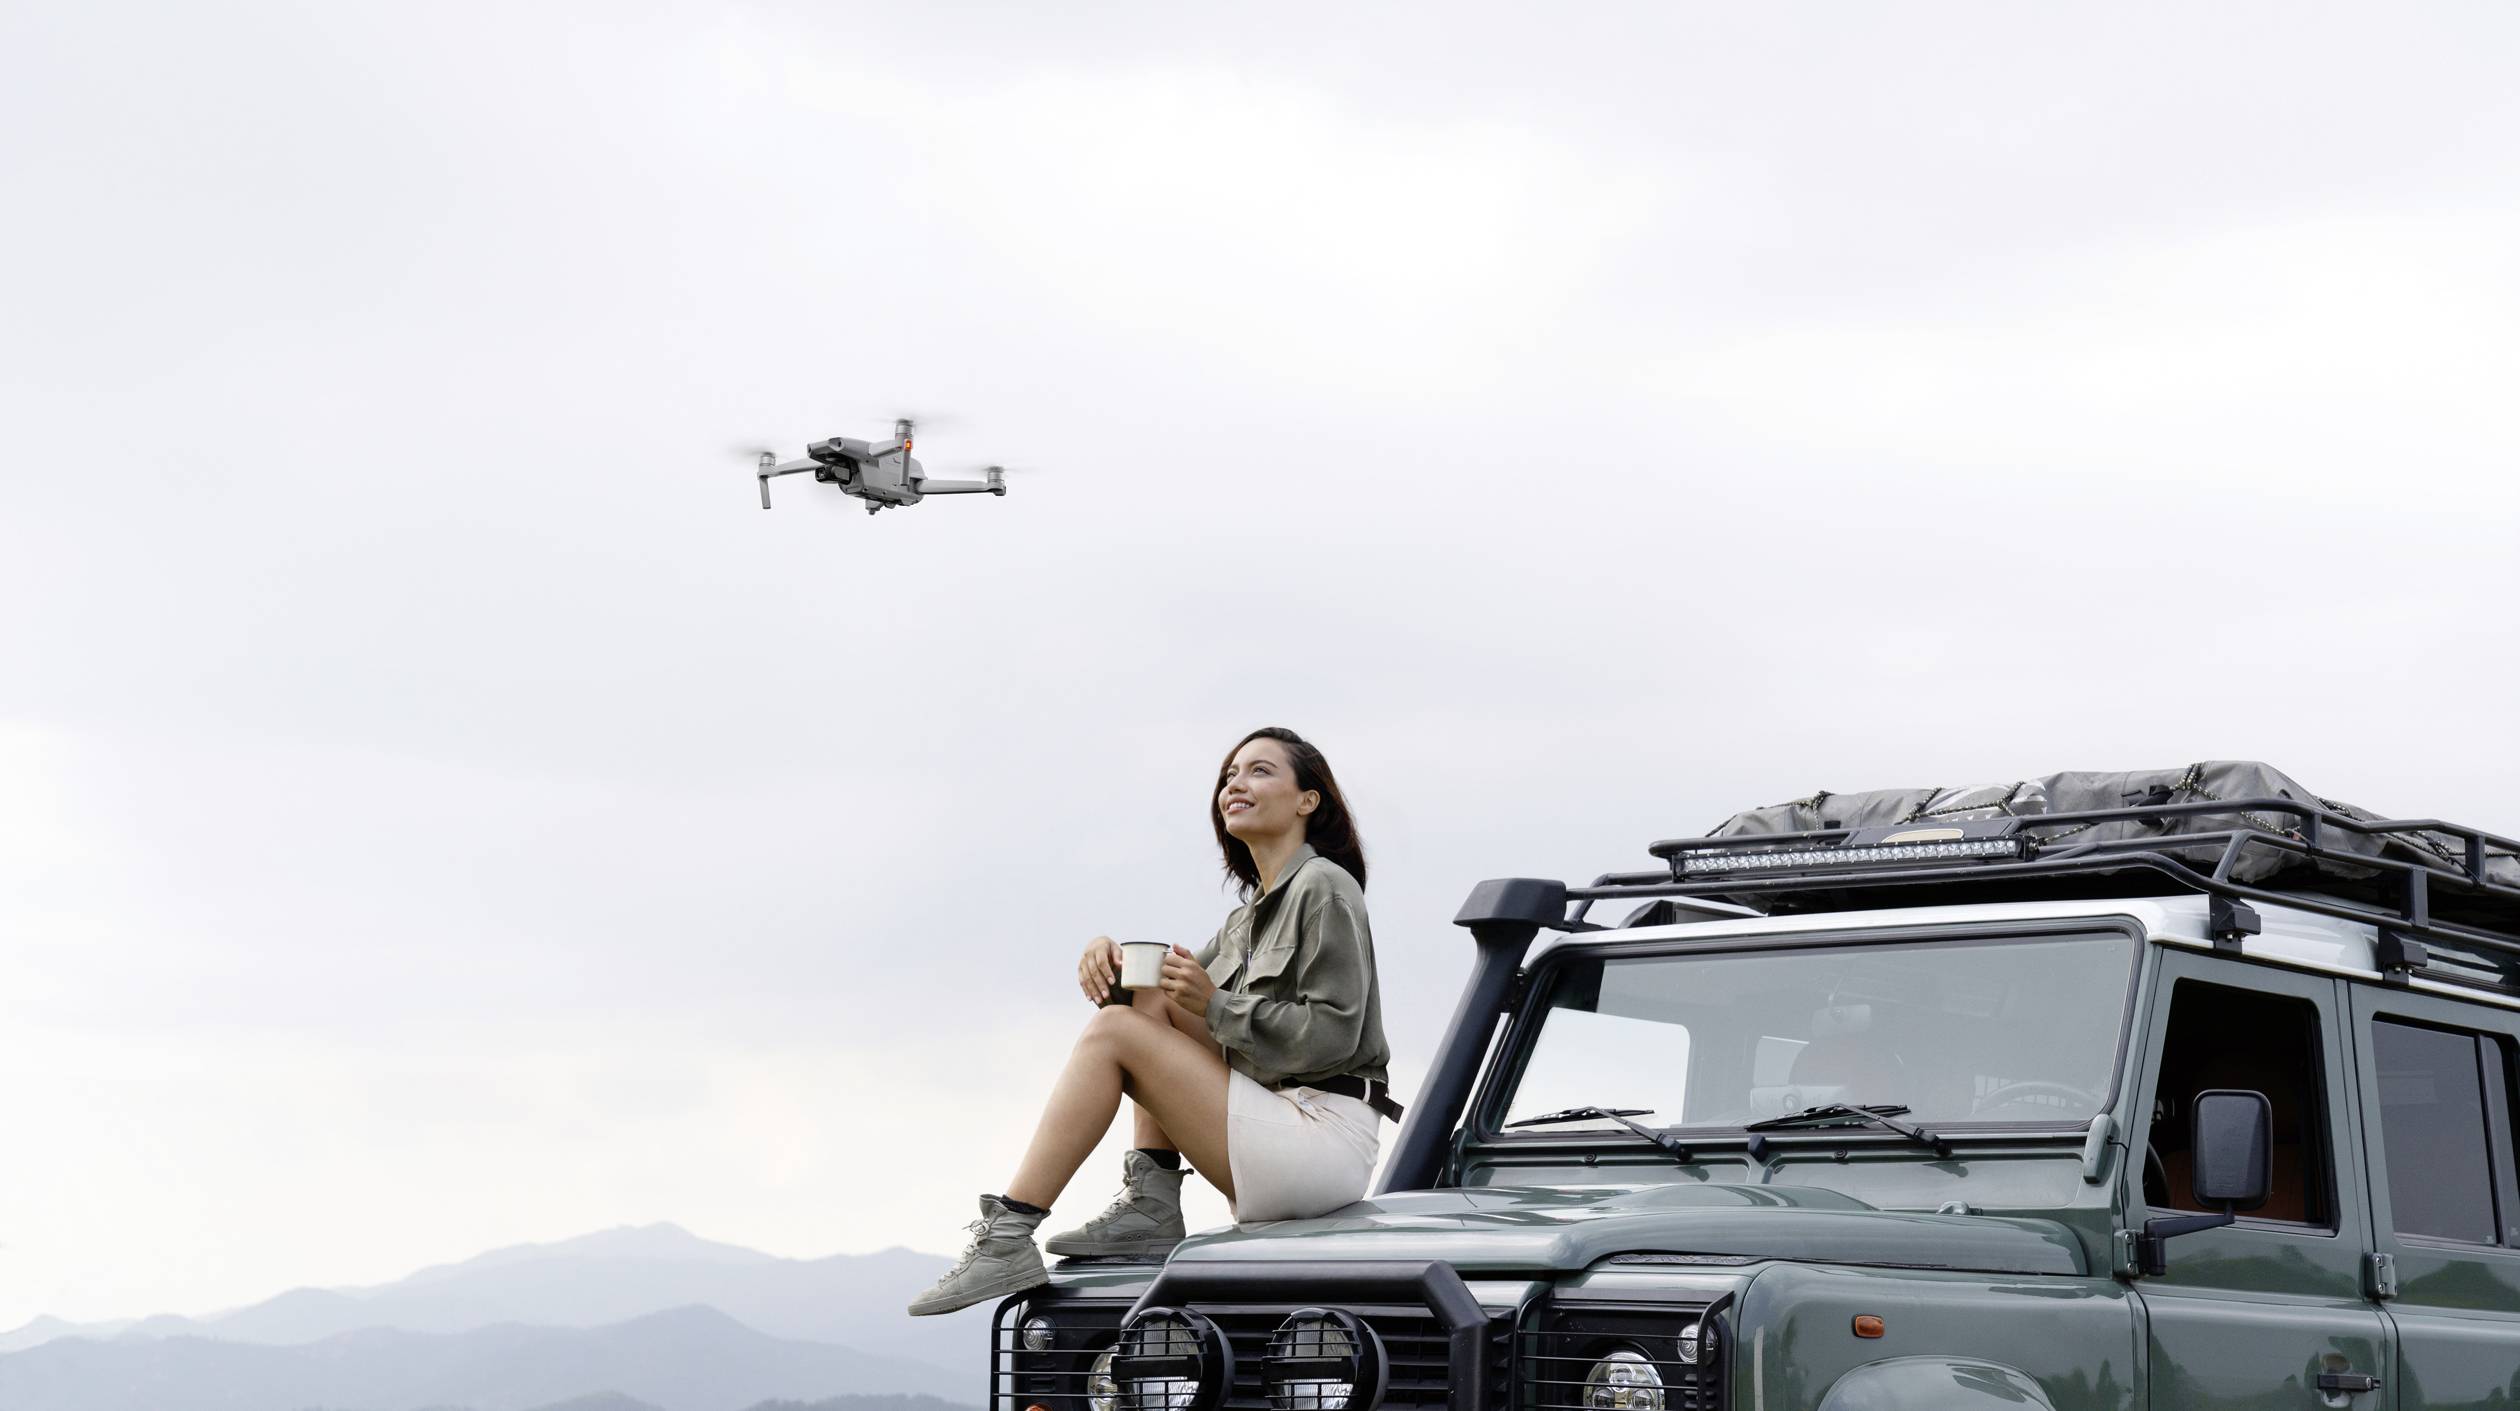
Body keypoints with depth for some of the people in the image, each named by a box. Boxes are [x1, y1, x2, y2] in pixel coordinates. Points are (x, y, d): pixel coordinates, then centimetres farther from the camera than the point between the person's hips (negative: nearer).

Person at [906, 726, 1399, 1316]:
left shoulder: (1325, 889, -4)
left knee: (1113, 1032, -12)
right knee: (1151, 997, 6)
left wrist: (1215, 1007, -16)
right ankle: (1151, 1206, -5)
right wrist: (1110, 961, 0)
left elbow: (1332, 1035, -14)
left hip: (1328, 1142, -9)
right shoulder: (1248, 920, 23)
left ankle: (1009, 1238, -16)